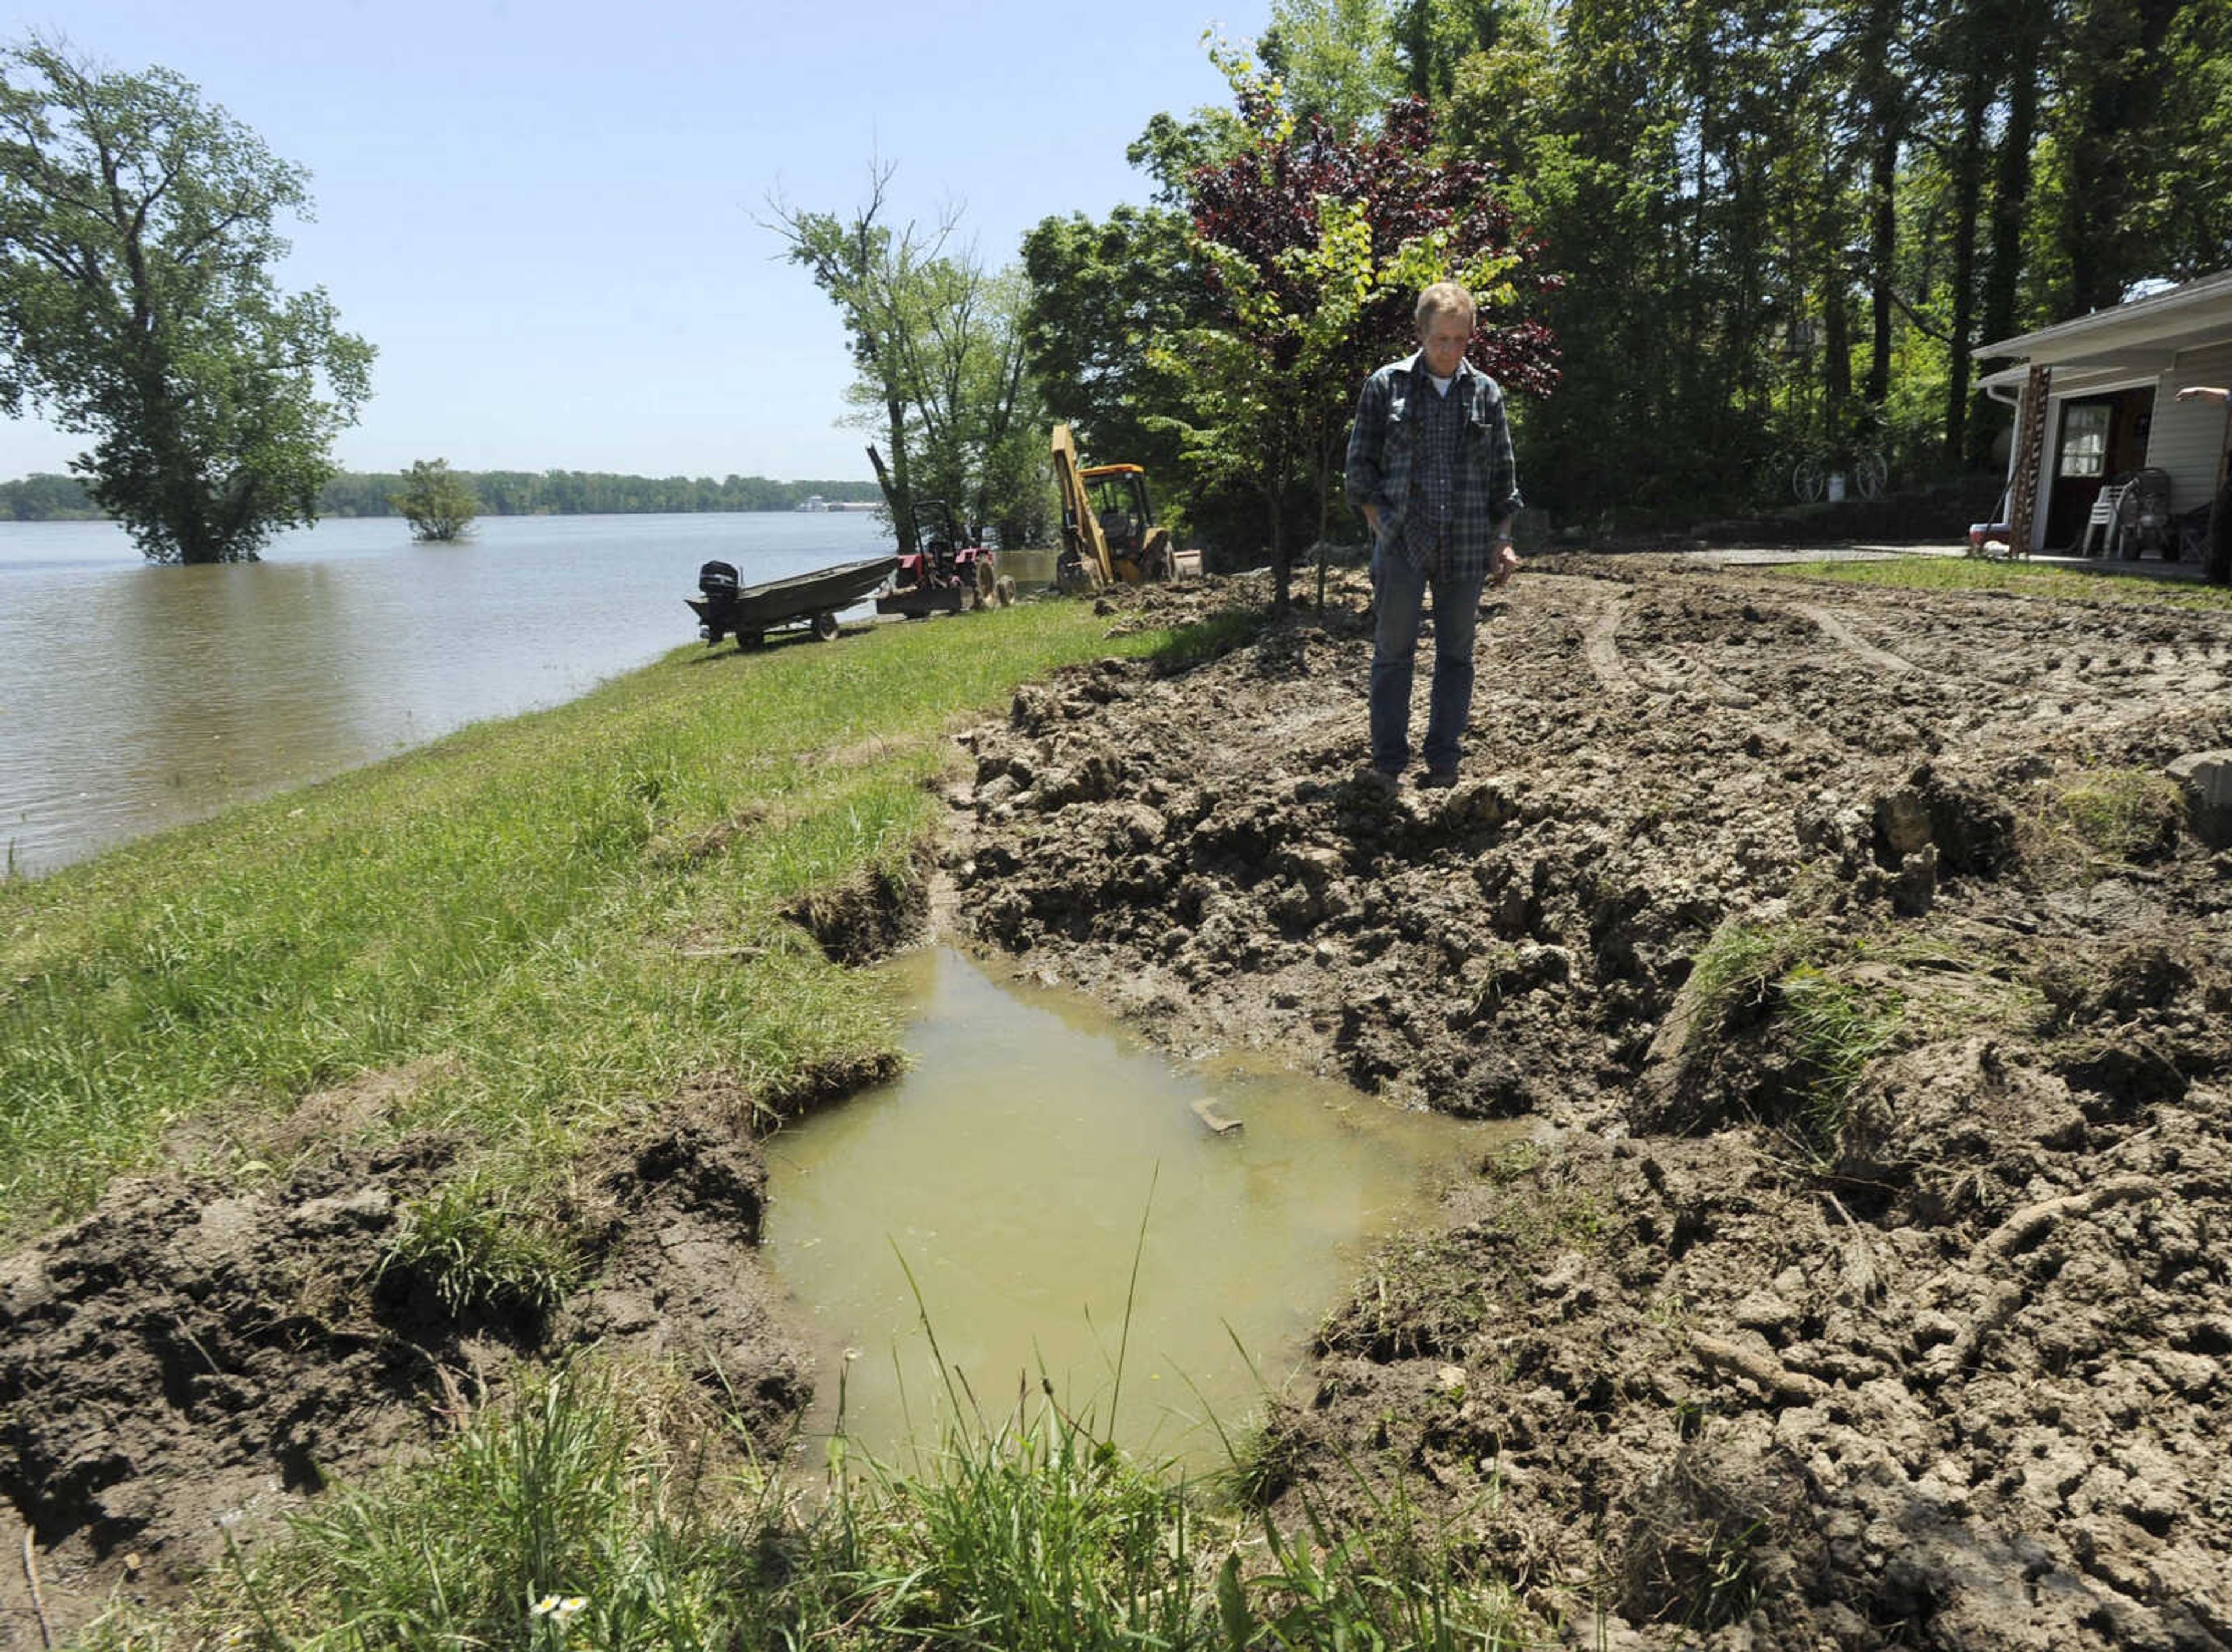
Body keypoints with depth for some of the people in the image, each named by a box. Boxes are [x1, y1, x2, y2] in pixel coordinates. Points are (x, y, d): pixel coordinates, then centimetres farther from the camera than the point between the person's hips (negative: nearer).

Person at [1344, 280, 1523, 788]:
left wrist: (1503, 541, 9)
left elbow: (1502, 474, 14)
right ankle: (1388, 764, 7)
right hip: (1401, 542, -2)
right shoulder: (1386, 385, 3)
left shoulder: (1486, 392, 10)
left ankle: (1443, 764, 15)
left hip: (1466, 546, 3)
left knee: (1456, 654, 6)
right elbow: (1360, 464, 4)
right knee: (1393, 651, -1)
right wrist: (1380, 526, -4)